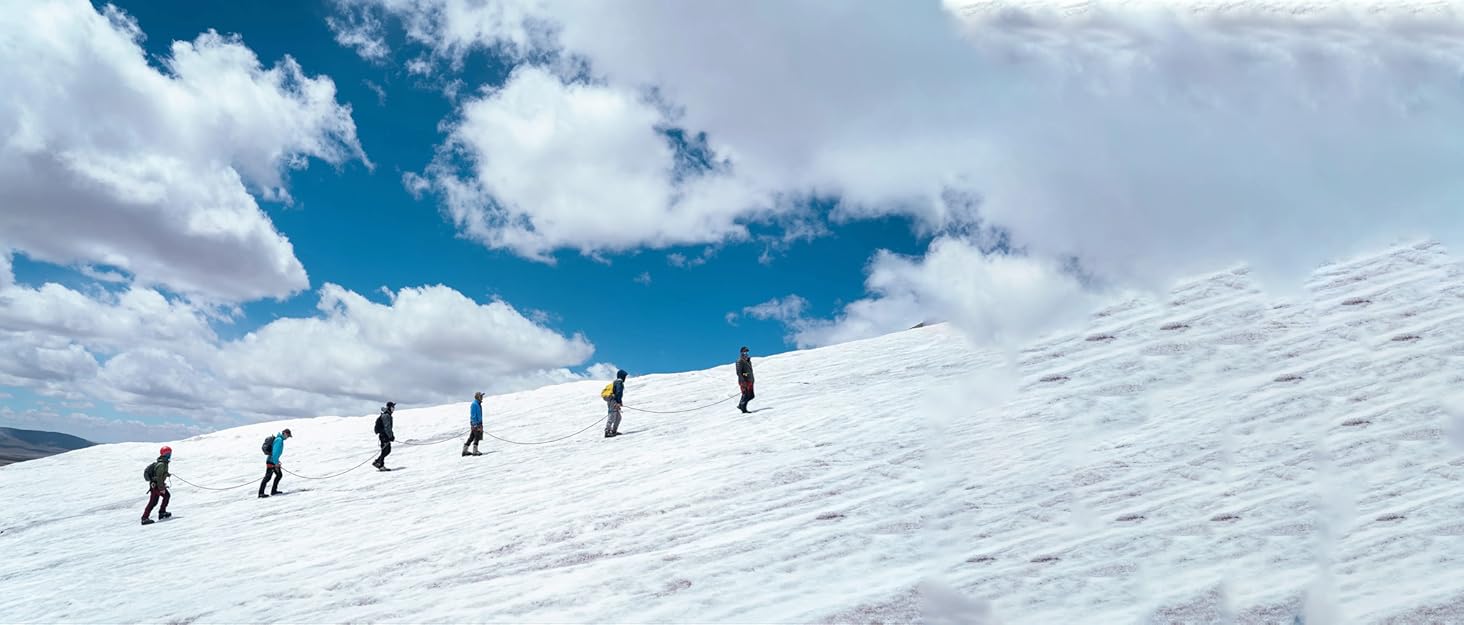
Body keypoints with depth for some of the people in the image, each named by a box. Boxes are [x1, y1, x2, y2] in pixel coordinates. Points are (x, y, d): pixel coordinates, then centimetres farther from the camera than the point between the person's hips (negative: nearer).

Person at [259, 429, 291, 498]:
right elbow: (275, 452, -22)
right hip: (271, 461, -10)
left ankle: (274, 490, 15)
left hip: (273, 461, 10)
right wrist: (276, 463, -21)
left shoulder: (279, 439, 16)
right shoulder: (279, 440, -15)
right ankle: (261, 493, -9)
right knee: (267, 477, -10)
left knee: (279, 474, 12)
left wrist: (277, 461, 25)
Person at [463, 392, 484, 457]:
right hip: (475, 423, -10)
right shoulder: (474, 404, -13)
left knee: (471, 438, 11)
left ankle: (465, 451, 15)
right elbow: (473, 415, -18)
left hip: (478, 423, 10)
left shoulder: (478, 404, 17)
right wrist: (475, 424, -22)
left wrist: (481, 424, 23)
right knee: (477, 437, -9)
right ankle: (475, 451, -6)